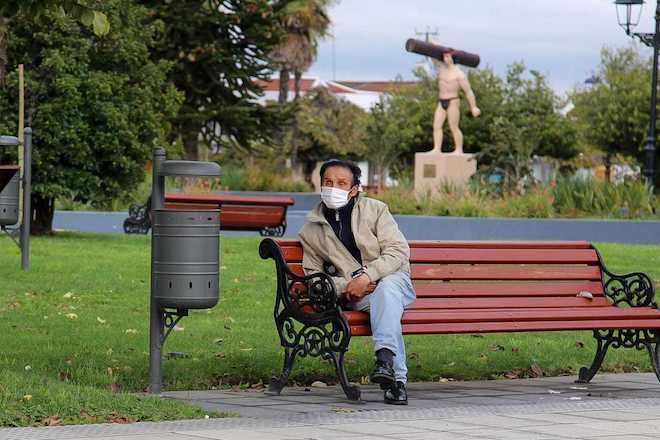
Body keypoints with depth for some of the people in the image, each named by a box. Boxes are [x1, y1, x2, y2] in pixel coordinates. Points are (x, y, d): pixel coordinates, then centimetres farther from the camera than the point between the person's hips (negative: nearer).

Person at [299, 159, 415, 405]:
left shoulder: (375, 210, 2)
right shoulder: (311, 230, 8)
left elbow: (398, 251, -7)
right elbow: (313, 274, 10)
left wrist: (367, 276, -23)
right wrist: (347, 287, -9)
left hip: (392, 279, 0)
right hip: (355, 297, 1)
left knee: (387, 287, -37)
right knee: (381, 300, -34)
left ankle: (385, 357, -51)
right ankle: (397, 377, -43)